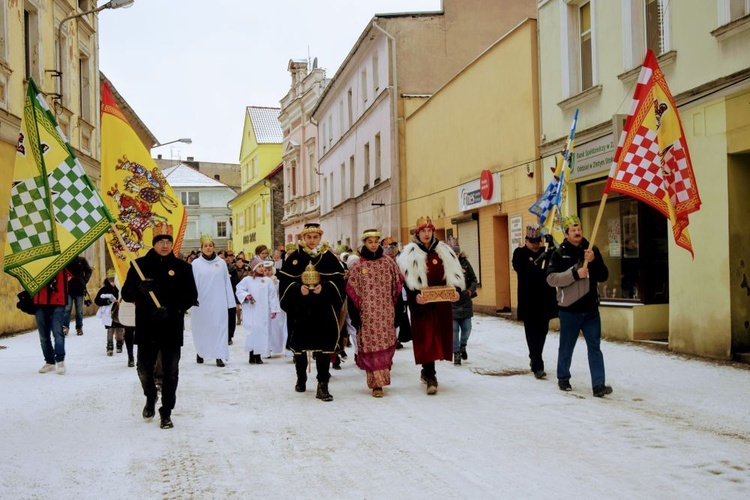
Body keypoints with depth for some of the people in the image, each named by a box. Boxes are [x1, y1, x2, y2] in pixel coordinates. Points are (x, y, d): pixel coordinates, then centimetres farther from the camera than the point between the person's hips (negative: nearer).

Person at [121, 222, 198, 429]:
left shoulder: (182, 267, 3)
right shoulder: (140, 264, 3)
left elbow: (191, 296, 0)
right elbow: (126, 294, 2)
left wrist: (172, 309, -16)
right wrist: (139, 289, -21)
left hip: (172, 328, 0)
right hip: (146, 328, 1)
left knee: (170, 372, 2)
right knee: (144, 368, 6)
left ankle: (166, 412, 14)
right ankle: (150, 397, 36)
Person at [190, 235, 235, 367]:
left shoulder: (221, 263, 5)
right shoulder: (196, 263, 2)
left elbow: (227, 283, 7)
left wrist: (231, 303, 5)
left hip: (218, 302, 0)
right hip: (201, 302, 0)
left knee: (219, 328, -5)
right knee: (201, 329, 9)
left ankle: (219, 357, -6)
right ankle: (200, 352, 29)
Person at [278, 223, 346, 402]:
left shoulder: (329, 257, 3)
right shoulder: (294, 257, 4)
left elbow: (338, 280, 2)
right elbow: (284, 280, 2)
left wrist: (324, 287, -15)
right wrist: (298, 288, -15)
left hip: (323, 310, -1)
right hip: (299, 309, 1)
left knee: (323, 347, -6)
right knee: (299, 346, 11)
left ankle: (323, 385, -4)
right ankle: (301, 379, 30)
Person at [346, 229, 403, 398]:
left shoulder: (388, 261, 7)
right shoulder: (357, 265, 2)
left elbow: (398, 283, 10)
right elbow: (351, 290, 1)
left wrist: (394, 305, 4)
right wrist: (355, 314, -4)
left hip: (386, 312, 2)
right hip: (367, 313, -2)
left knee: (386, 344, 1)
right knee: (372, 345, -6)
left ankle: (380, 379, 14)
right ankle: (377, 383, -4)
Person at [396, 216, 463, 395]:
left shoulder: (444, 251, 10)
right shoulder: (409, 253, -1)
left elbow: (453, 274, 8)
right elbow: (406, 279, -8)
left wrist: (455, 291, -8)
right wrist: (415, 295, -23)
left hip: (442, 302, 4)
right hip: (421, 303, -4)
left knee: (439, 336, 9)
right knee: (426, 338, -8)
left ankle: (427, 371, 25)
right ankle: (430, 377, -8)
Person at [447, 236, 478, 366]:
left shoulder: (464, 262, 2)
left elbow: (474, 279, 9)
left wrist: (470, 291, -7)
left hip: (465, 302, 3)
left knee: (466, 328, 8)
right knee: (454, 329, 0)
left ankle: (463, 346, 36)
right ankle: (456, 353, 11)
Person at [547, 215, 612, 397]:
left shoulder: (592, 250, 7)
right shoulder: (559, 254, -3)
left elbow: (604, 276, 4)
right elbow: (551, 278, -13)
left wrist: (594, 261, -14)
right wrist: (575, 274, -23)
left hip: (591, 309, 3)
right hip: (569, 310, -2)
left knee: (594, 347, -2)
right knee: (566, 347, 10)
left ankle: (599, 385, -3)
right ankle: (563, 379, 29)